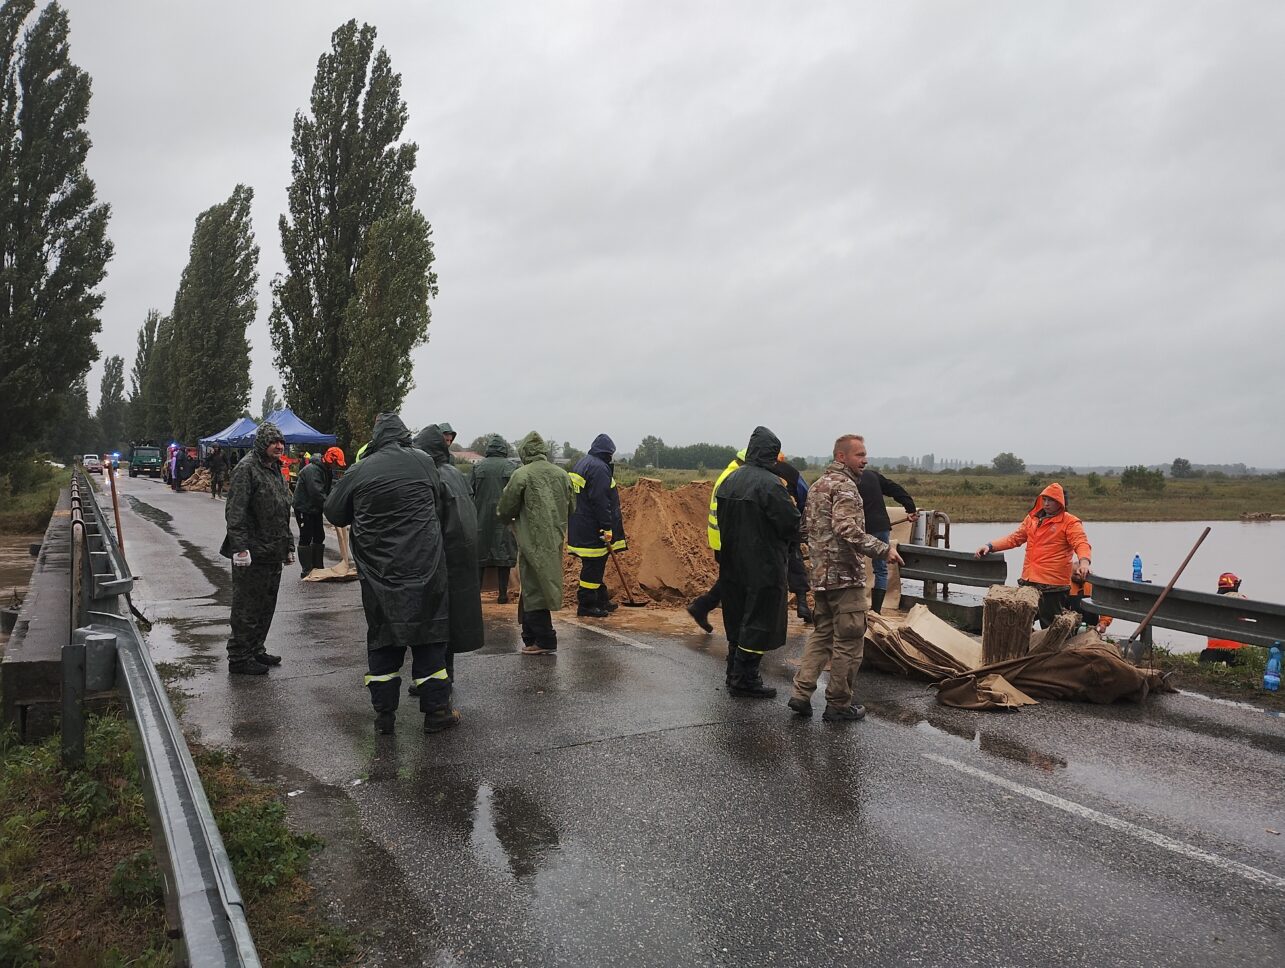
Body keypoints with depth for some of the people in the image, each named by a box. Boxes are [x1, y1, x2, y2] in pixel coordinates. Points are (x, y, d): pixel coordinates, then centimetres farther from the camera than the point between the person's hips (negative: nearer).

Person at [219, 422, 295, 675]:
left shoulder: (275, 470, 17)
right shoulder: (247, 469, -12)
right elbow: (235, 512, -19)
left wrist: (288, 545, 22)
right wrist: (240, 547, -25)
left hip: (273, 554, 9)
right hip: (252, 554, -9)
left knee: (266, 606, 16)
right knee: (246, 607, -1)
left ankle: (256, 650, 28)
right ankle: (239, 657, 8)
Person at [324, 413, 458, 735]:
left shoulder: (359, 471, -3)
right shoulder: (423, 462, -3)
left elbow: (334, 513, 7)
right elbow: (440, 502, 8)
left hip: (378, 574, 1)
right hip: (424, 568, -1)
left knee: (382, 639, 11)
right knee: (429, 636, 7)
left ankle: (384, 715, 15)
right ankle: (436, 711, 12)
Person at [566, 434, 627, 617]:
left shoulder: (581, 463, 15)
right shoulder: (599, 468, -17)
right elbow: (601, 501, -23)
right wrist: (607, 529, -19)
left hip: (580, 525, 10)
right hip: (592, 529, -10)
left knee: (596, 565, 18)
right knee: (593, 566, -3)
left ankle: (601, 600, 27)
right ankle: (586, 604, 3)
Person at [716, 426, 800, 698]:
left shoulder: (730, 480, 6)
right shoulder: (770, 484, -19)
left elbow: (721, 521, 12)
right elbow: (793, 525, -17)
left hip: (732, 565, 8)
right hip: (764, 568, -8)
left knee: (737, 621, 17)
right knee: (758, 623, 2)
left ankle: (735, 673, 27)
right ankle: (745, 679, 6)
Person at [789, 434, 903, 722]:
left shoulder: (818, 485, 16)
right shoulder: (844, 486, -14)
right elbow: (848, 530, -26)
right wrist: (884, 550, -22)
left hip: (821, 574, 9)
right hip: (845, 575, -9)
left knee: (822, 634, 16)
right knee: (848, 641, 0)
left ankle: (802, 693, 11)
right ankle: (839, 705, 8)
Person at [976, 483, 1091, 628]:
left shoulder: (1070, 522, -4)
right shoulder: (1032, 518, 15)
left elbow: (1081, 543, -16)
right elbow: (1014, 538, 16)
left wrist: (1084, 561, -37)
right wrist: (990, 546, 4)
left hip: (1053, 585, -6)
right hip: (1028, 582, 6)